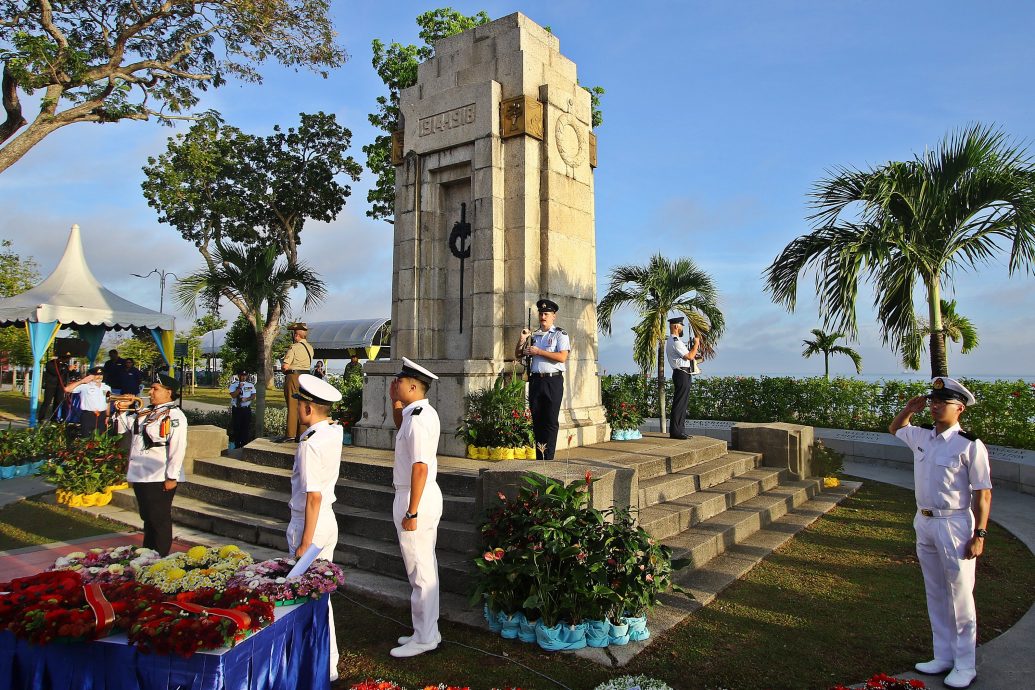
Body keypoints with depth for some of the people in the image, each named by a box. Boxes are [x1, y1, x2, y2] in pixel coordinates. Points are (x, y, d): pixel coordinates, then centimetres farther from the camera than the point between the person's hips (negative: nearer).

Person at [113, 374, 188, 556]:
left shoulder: (175, 416, -15)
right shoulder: (145, 412, 13)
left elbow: (178, 448, -21)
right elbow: (122, 427, 25)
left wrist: (172, 477, -23)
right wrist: (122, 410, 6)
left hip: (159, 479, -9)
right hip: (140, 476, 9)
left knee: (159, 520, 3)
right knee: (147, 519, 20)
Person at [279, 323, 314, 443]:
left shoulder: (294, 347, -11)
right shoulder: (310, 348, 11)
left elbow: (285, 366, -16)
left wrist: (283, 369, 5)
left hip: (293, 376, -6)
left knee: (292, 406, -4)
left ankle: (290, 435, -2)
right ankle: (302, 434, 11)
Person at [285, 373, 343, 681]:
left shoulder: (310, 443, -23)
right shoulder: (335, 431, 1)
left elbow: (314, 496, -24)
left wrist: (305, 543, -18)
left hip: (310, 523, -9)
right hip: (329, 520, 9)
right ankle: (327, 661, 34)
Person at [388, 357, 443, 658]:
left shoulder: (418, 418, -22)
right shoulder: (426, 413, 8)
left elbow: (420, 467, -26)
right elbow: (401, 428, 31)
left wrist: (411, 512, -23)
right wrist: (395, 402, 15)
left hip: (415, 499, -10)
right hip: (427, 496, 10)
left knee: (420, 572, 1)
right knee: (426, 568, 18)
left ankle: (424, 638, 14)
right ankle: (427, 631, 31)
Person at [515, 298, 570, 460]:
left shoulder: (560, 334, 2)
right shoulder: (534, 335, 17)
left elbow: (562, 357, -13)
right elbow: (518, 355, 19)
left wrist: (538, 352, -12)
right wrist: (522, 339, 1)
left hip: (553, 381, -5)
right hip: (535, 380, 5)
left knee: (551, 421, -3)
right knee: (537, 420, 7)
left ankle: (549, 458, 2)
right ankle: (539, 457, 15)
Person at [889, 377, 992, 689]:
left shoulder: (970, 445, -15)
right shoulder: (921, 436, 5)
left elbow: (983, 493, -13)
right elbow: (895, 428, 27)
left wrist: (979, 534, -15)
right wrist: (909, 409, 9)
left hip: (954, 526, -7)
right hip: (924, 523, 7)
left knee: (960, 596, 4)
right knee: (935, 594, 15)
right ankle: (943, 657, 28)